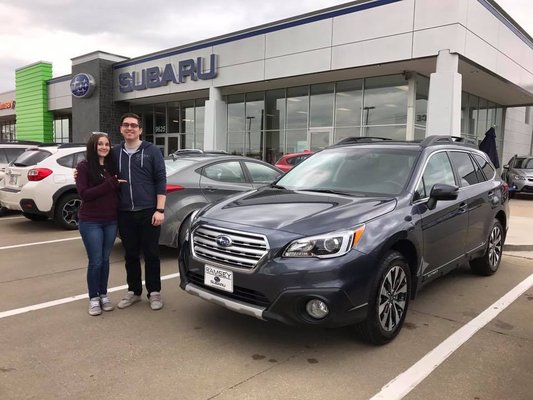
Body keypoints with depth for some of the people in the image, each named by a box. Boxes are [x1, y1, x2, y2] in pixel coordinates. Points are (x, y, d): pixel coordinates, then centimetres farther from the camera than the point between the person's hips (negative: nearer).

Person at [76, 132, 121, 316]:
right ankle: (93, 298, 16)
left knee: (105, 260, 12)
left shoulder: (112, 165, 8)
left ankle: (103, 295, 24)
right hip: (90, 222, -4)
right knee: (95, 261, 0)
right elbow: (84, 194, -15)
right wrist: (109, 184, -19)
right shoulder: (83, 166, -6)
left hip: (111, 221, 4)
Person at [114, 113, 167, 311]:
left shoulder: (152, 151, -1)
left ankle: (154, 292, 18)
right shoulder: (115, 152, 9)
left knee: (151, 254, 5)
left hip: (148, 212, -3)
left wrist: (159, 210, -11)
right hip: (125, 213, 3)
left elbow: (161, 181, -4)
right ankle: (133, 291, 26)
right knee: (130, 255, 12)